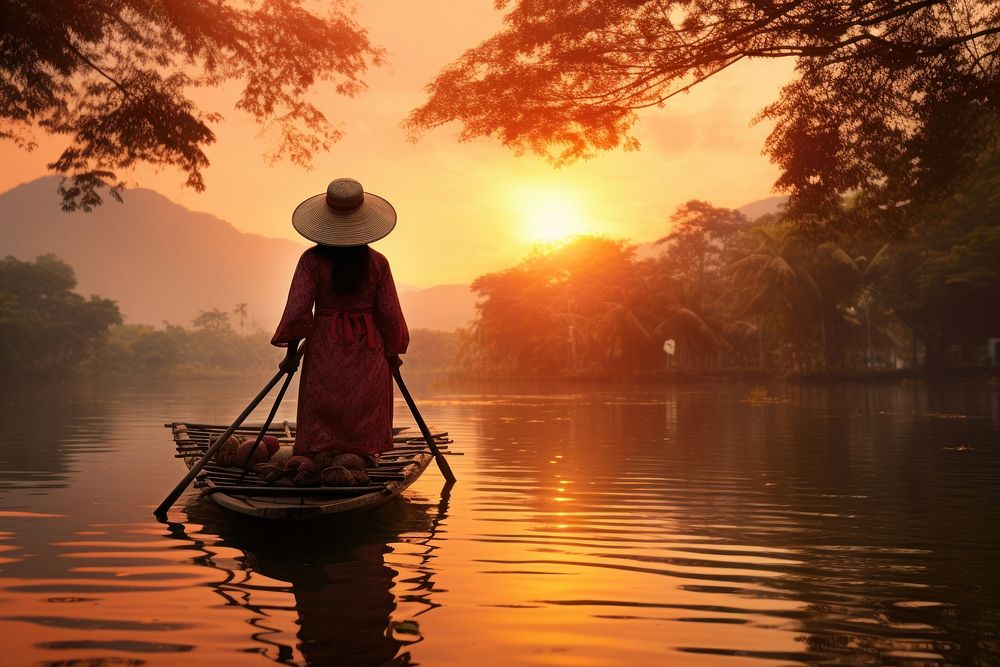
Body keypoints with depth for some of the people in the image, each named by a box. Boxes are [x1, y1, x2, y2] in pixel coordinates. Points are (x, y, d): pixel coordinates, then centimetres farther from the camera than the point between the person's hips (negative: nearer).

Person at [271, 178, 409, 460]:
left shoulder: (312, 260, -6)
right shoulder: (377, 263, -4)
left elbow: (297, 310, -8)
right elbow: (389, 313, 1)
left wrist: (291, 353, 3)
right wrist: (392, 353, 15)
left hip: (324, 353, 0)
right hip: (367, 353, 1)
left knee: (319, 431, 5)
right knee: (364, 437, 6)